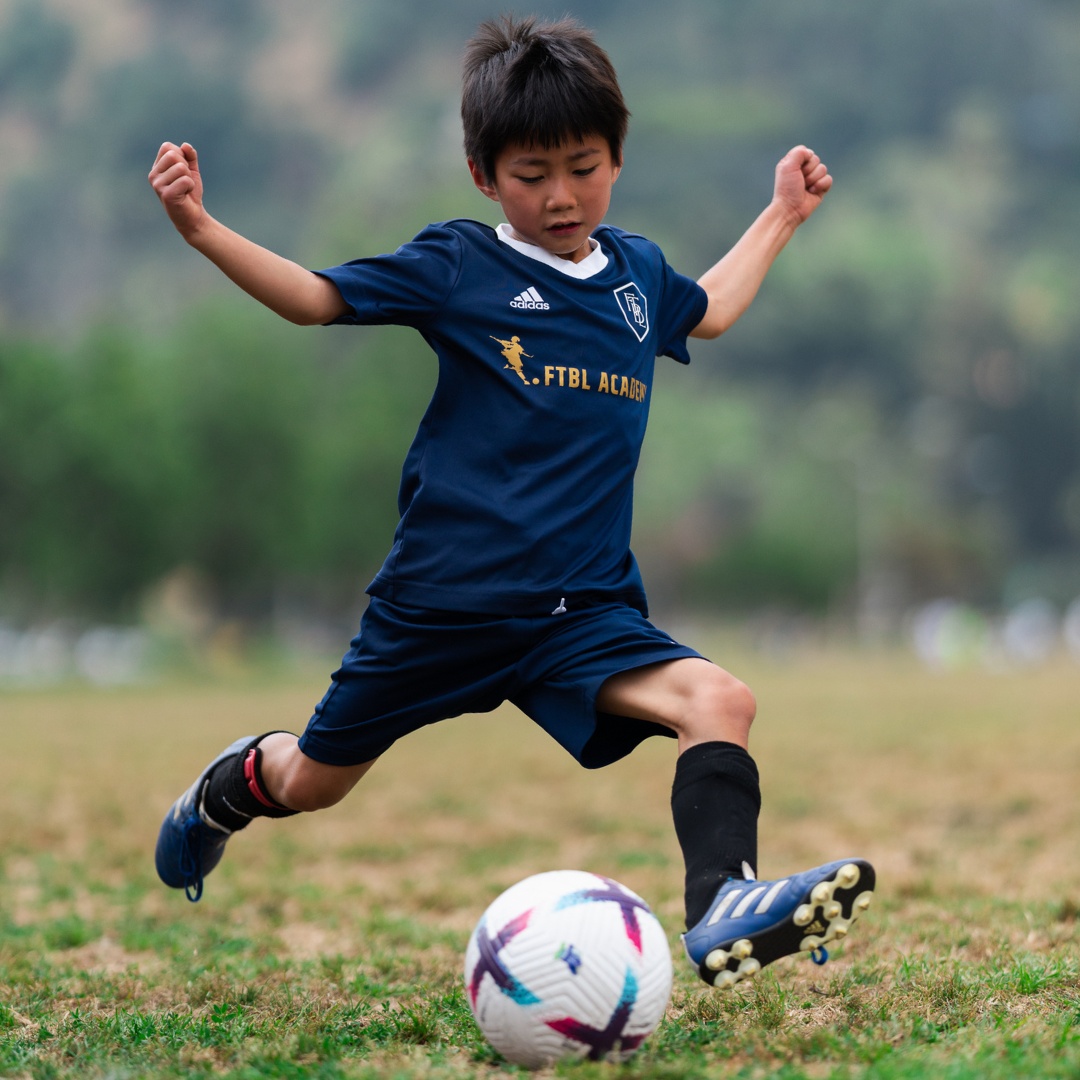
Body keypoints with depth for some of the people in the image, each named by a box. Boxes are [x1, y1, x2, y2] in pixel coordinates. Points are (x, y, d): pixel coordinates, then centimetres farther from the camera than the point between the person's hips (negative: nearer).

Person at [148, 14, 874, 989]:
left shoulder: (638, 272, 11)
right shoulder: (459, 266, -4)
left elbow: (708, 312, 35)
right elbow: (316, 297, 0)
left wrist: (781, 215, 35)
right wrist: (200, 228, -12)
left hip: (586, 608, 3)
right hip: (443, 604, -3)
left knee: (719, 700, -25)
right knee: (310, 784, 13)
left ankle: (722, 907, -38)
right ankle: (236, 783, 48)